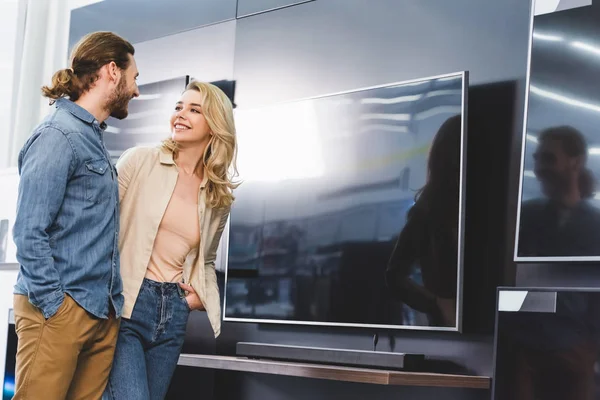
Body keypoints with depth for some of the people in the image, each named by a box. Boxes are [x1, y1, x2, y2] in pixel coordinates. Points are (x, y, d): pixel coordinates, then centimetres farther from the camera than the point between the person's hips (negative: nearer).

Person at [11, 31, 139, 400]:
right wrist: (56, 307, -17)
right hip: (62, 308, -8)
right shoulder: (59, 135, -9)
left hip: (103, 312, 8)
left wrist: (112, 301, 12)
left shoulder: (94, 138, 17)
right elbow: (29, 233, -15)